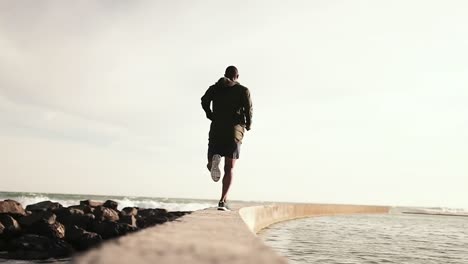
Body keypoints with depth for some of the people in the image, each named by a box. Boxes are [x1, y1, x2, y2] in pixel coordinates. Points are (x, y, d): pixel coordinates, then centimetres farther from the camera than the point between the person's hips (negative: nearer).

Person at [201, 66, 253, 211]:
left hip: (216, 129, 1)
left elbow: (204, 101, -4)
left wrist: (211, 116, 7)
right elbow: (248, 108, -6)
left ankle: (214, 160, -27)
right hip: (234, 131, -1)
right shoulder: (243, 90, 7)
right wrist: (248, 124, 10)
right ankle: (223, 200, -7)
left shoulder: (214, 88, 14)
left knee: (210, 165, 10)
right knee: (229, 168, 3)